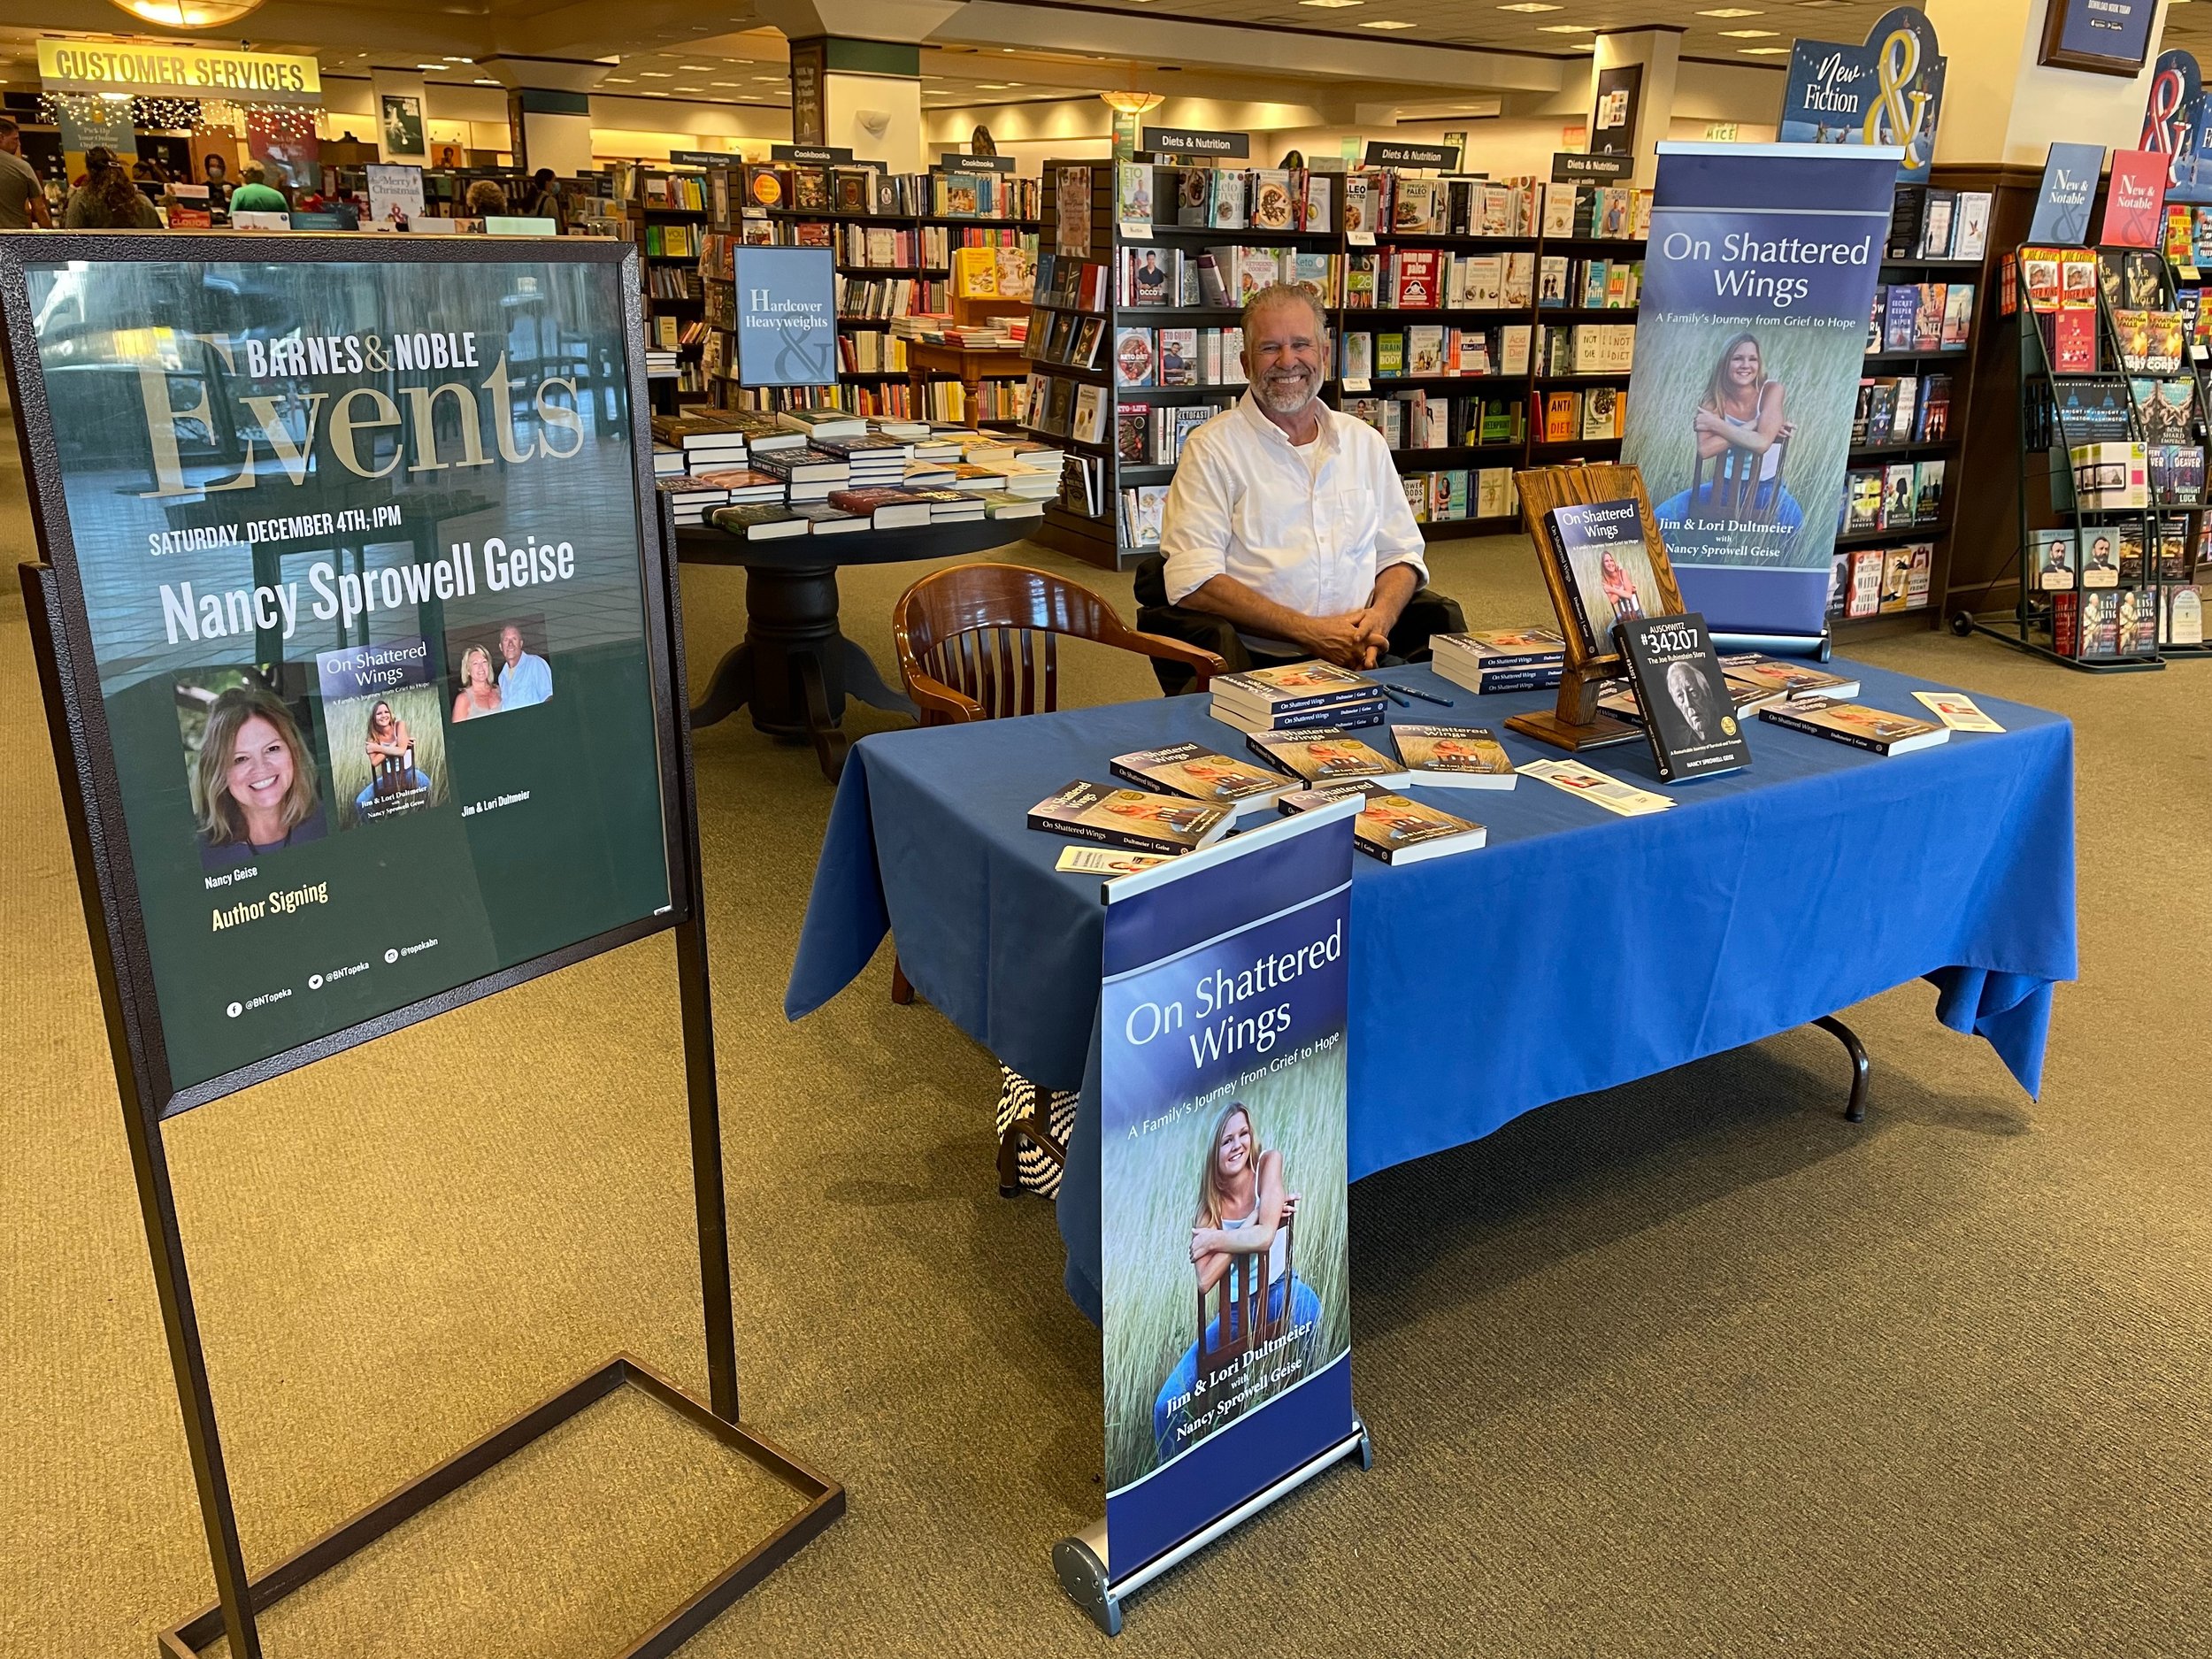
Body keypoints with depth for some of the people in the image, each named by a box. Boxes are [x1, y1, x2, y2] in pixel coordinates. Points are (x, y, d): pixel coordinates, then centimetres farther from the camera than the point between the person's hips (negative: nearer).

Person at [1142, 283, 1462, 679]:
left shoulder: (1365, 442, 17)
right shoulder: (1213, 447, 0)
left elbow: (1400, 554, 20)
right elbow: (1193, 580, -11)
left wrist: (1380, 617, -4)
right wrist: (1308, 631, -16)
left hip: (1358, 657, 4)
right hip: (1259, 658, -4)